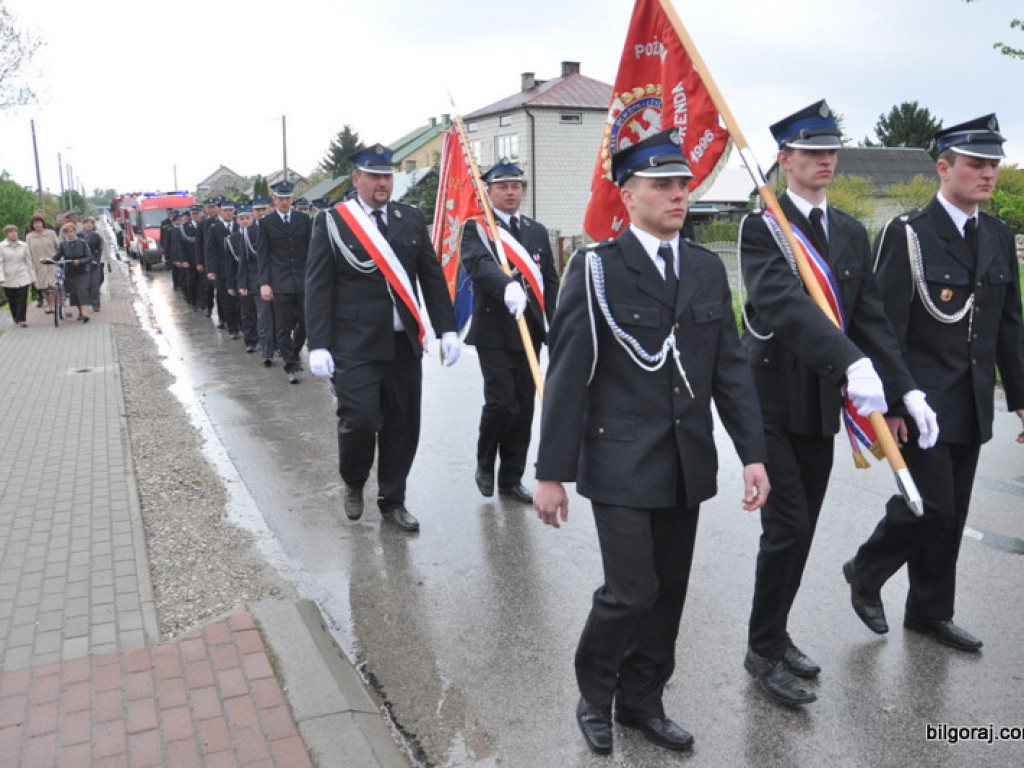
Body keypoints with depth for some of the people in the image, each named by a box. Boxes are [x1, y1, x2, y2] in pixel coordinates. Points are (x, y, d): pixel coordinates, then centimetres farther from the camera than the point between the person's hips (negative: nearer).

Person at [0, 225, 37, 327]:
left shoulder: (23, 245, 7)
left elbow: (29, 261, 12)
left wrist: (32, 276, 12)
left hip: (23, 278, 1)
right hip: (8, 279, -1)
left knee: (22, 299, -8)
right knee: (12, 301, 7)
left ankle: (21, 319, -3)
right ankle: (16, 318, 23)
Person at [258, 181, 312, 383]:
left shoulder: (303, 219, 7)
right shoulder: (266, 223, 3)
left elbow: (311, 249, 8)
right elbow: (263, 255, 2)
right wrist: (264, 283, -6)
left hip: (303, 280, 2)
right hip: (280, 283, -2)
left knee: (305, 322, 4)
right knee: (284, 327, 0)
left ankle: (294, 353, 30)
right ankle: (291, 365, 7)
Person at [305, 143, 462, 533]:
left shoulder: (412, 218, 9)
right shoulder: (331, 222, -1)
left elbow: (432, 277, 10)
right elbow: (318, 288, -4)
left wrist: (447, 328, 4)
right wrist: (318, 345, -11)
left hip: (404, 343, 4)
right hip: (355, 345, -4)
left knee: (402, 426, 8)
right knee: (359, 420, -9)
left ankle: (392, 501, 25)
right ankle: (353, 485, 22)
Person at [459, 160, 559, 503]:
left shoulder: (537, 231, 15)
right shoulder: (475, 229, -1)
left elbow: (551, 281, 15)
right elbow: (479, 264, -22)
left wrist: (553, 324, 2)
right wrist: (507, 286, -41)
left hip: (530, 332, 5)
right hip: (494, 332, -5)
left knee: (524, 408, 7)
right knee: (501, 403, -11)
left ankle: (511, 478, 21)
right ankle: (484, 464, 16)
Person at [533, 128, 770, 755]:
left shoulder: (708, 269, 8)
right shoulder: (597, 269, -8)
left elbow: (731, 367, 9)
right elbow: (568, 377, -10)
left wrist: (753, 453, 3)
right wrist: (552, 472, -10)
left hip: (688, 463, 5)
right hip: (622, 463, -5)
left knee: (669, 591, 13)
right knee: (632, 592, -3)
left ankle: (642, 699, 34)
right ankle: (595, 695, 25)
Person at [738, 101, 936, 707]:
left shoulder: (852, 233, 12)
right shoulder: (762, 227, -10)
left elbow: (870, 317, 8)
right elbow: (785, 301, -27)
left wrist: (905, 387, -5)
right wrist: (851, 363, -40)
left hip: (823, 405, 6)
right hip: (772, 402, -6)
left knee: (801, 529, 13)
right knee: (788, 526, -5)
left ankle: (775, 635, 30)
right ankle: (765, 650, 13)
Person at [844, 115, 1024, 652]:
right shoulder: (907, 235, -10)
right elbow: (886, 326, -13)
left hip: (972, 406, 7)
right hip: (922, 401, -6)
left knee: (949, 513, 12)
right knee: (930, 504, -8)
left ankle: (929, 612, 27)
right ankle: (865, 573, 18)